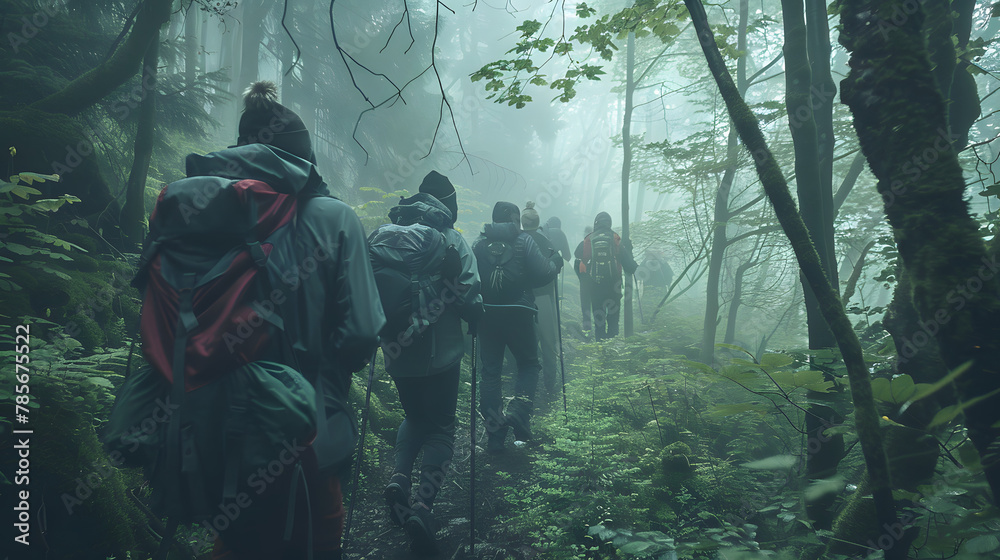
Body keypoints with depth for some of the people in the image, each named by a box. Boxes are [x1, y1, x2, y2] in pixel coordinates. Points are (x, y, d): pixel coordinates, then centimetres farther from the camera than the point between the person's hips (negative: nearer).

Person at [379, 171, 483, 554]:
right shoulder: (452, 240, -7)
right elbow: (469, 300, -15)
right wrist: (480, 322, 5)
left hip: (398, 351, 4)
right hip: (440, 351, -4)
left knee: (414, 417, 25)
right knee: (441, 428, 9)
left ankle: (399, 478, 3)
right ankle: (423, 505, -8)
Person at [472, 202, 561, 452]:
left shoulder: (479, 244, 5)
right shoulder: (524, 241, -3)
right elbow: (541, 274, -7)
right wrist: (555, 263, 12)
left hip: (487, 313, 3)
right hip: (518, 312, -2)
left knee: (490, 370, 8)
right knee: (528, 364, 13)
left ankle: (493, 432, 9)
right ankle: (518, 411, -10)